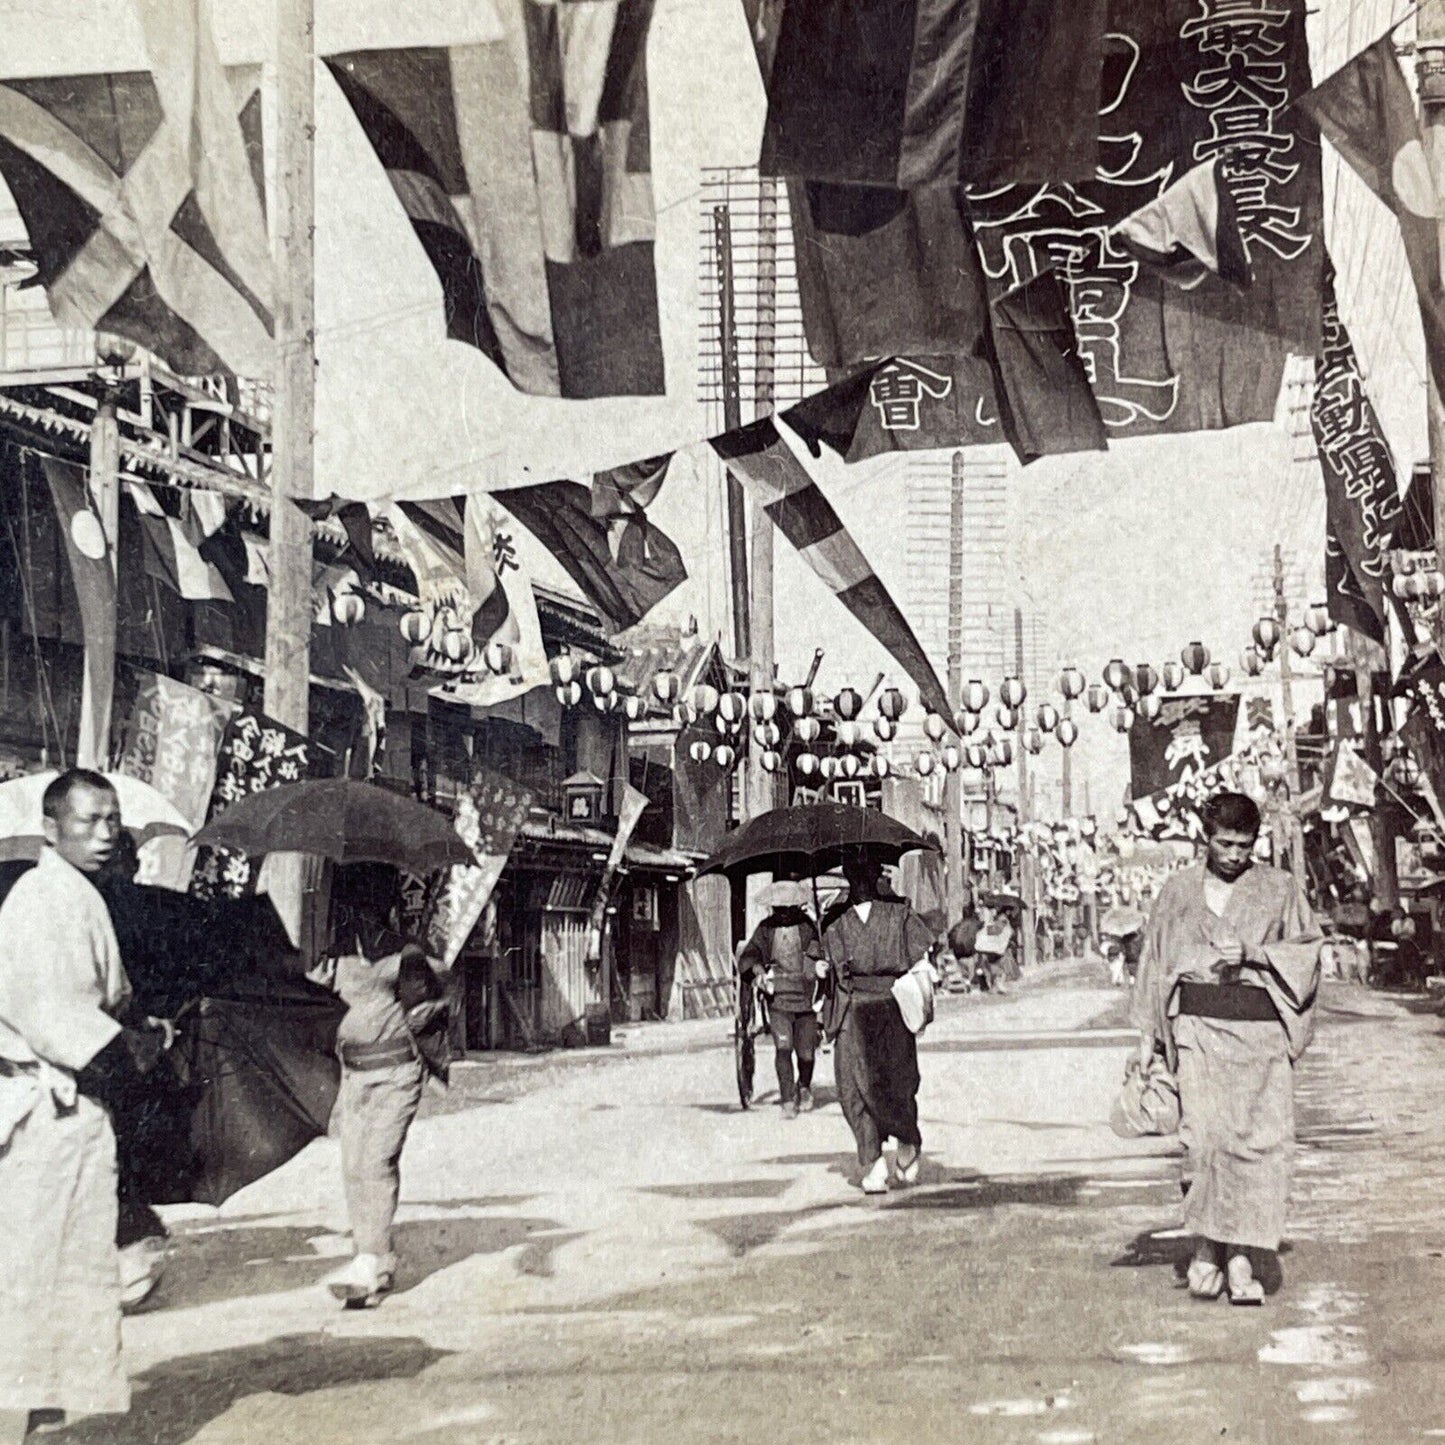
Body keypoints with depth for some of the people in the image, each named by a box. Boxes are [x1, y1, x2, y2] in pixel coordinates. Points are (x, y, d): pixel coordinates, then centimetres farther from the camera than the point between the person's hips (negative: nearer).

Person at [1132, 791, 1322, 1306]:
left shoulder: (1279, 888, 10)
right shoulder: (1178, 891, 12)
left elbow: (1307, 949, 7)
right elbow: (1155, 963, 16)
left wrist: (1251, 953, -9)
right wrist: (1148, 1037, 13)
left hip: (1262, 1029, 0)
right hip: (1199, 1026, 0)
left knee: (1259, 1140, -7)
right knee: (1204, 1134, -11)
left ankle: (1239, 1257, 1)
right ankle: (1206, 1249, 2)